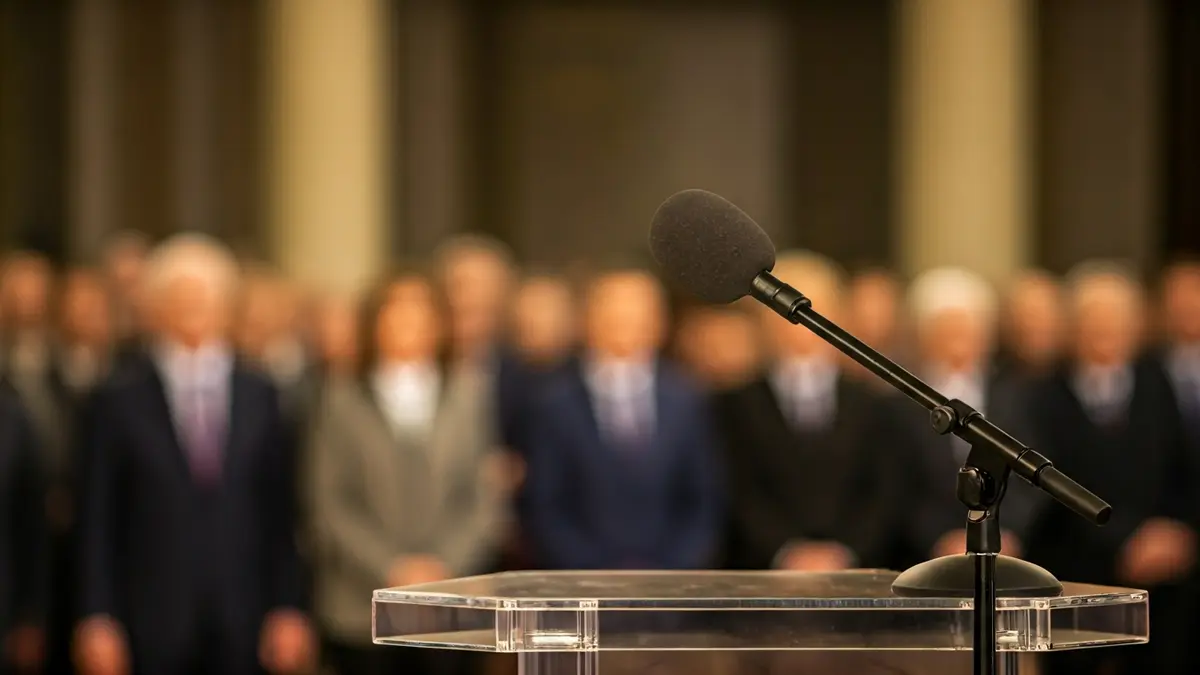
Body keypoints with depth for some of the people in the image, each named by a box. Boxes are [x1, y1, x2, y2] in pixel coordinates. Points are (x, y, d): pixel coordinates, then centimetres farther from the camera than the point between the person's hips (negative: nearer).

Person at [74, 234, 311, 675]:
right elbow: (98, 520, 2)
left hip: (241, 622, 2)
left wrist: (289, 610, 3)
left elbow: (280, 514, 9)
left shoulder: (258, 396, 10)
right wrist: (97, 619, -5)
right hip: (153, 623, -2)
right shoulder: (120, 401, 3)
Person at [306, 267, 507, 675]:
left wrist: (445, 567, -6)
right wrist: (392, 570, -9)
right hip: (363, 608, -1)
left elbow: (487, 499, 8)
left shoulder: (470, 394, 12)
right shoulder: (343, 401, 8)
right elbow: (330, 506, 2)